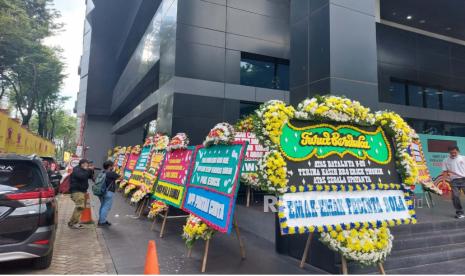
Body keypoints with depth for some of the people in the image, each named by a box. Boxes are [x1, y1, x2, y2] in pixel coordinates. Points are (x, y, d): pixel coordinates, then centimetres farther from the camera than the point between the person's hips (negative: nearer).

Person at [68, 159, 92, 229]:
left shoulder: (83, 170, 17)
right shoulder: (76, 170, -13)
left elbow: (90, 176, 18)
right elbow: (82, 176, -30)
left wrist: (91, 171, 2)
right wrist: (87, 170, -18)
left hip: (82, 191, 10)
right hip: (77, 191, -10)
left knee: (80, 207, 14)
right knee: (80, 207, -17)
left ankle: (74, 222, 23)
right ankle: (72, 223, -10)